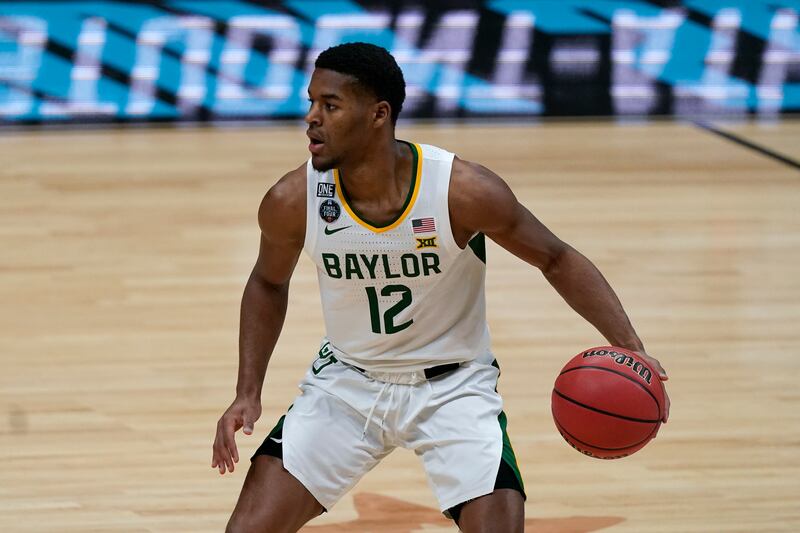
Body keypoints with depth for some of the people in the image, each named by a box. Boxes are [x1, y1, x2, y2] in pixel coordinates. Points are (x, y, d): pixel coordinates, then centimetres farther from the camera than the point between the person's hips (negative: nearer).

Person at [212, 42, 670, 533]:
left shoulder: (465, 192, -24)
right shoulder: (292, 202, -17)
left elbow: (558, 260, -9)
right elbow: (269, 284, 5)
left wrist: (628, 346, -21)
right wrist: (248, 393, -2)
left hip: (453, 387, -2)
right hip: (346, 382, 2)